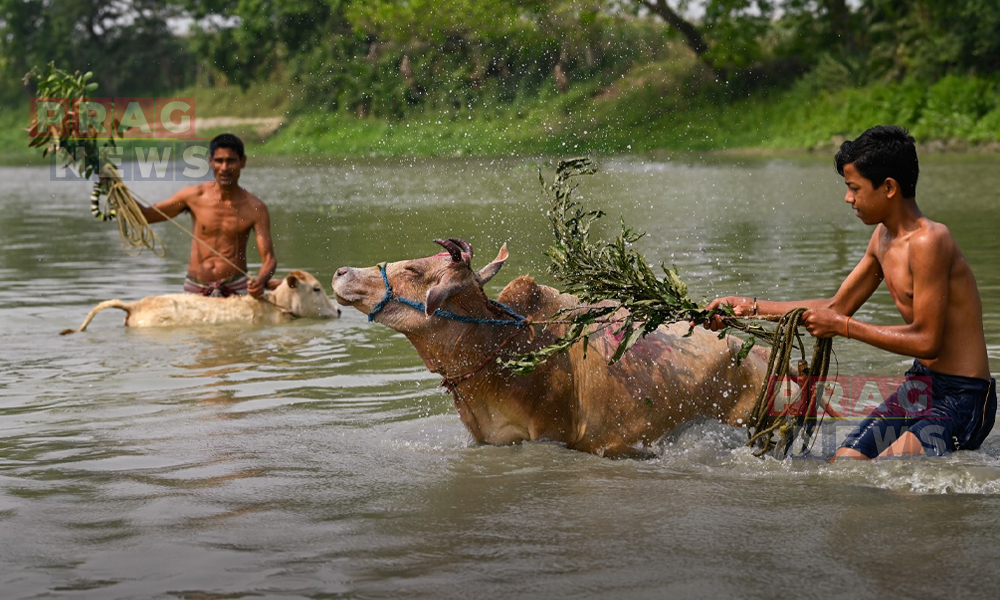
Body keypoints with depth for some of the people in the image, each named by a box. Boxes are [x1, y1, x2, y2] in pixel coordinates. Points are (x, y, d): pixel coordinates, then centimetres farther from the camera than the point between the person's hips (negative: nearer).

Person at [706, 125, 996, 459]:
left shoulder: (928, 242, -21)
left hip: (961, 399, -9)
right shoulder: (883, 237, 8)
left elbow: (926, 341, -23)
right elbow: (838, 307, 17)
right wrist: (750, 307, 13)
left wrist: (842, 327, -16)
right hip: (919, 384, 9)